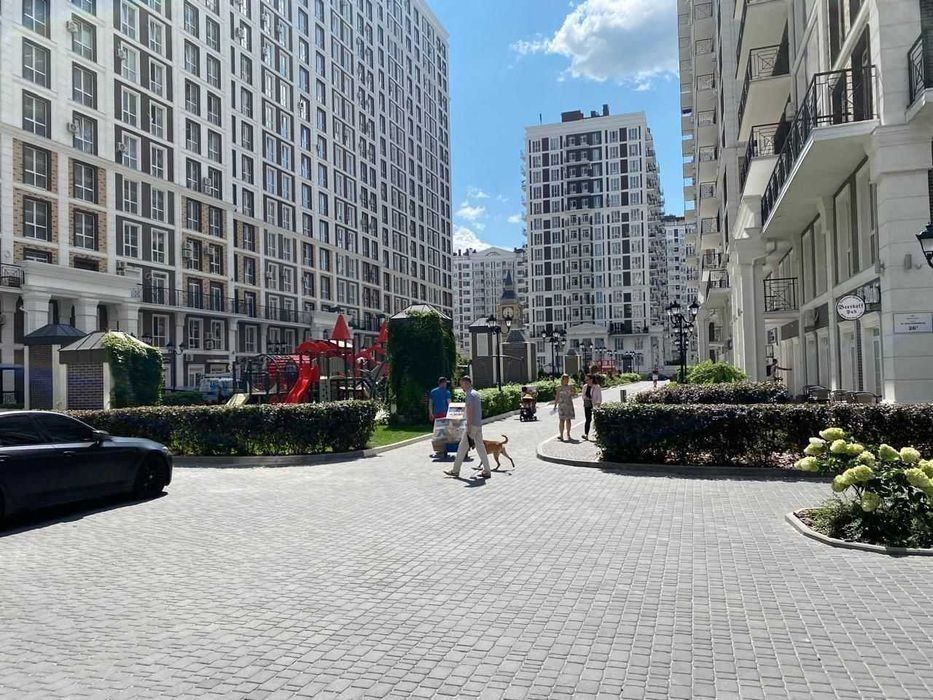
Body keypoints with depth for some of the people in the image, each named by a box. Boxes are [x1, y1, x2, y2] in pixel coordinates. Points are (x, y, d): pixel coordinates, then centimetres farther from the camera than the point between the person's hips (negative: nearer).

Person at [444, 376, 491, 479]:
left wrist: (469, 427, -21)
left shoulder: (470, 394, -14)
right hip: (479, 424, 9)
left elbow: (470, 411, -20)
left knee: (463, 447, 0)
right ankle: (487, 471, 7)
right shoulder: (476, 393, 15)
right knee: (480, 447, 9)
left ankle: (455, 470, 8)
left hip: (472, 425, -9)